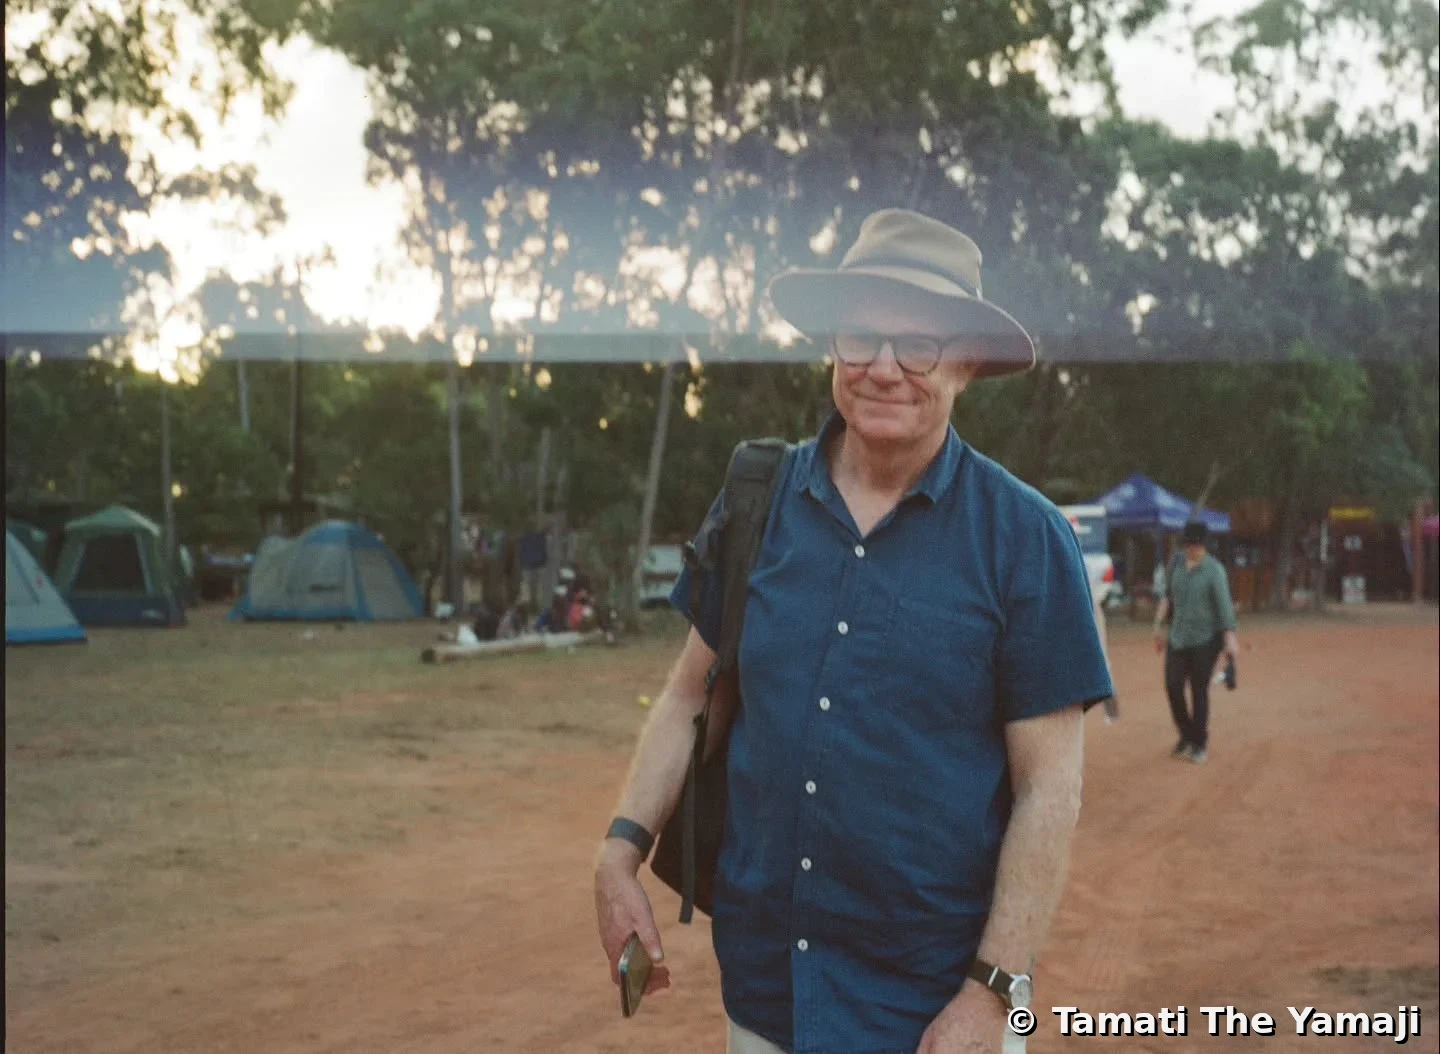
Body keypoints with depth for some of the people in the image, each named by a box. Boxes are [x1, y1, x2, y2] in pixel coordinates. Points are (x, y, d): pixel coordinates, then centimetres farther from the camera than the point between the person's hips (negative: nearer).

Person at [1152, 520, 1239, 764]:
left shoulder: (1214, 570, -10)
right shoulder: (1176, 566, 6)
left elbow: (1224, 604, -16)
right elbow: (1167, 597, 16)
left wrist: (1230, 637, -24)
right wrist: (1159, 626, 14)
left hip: (1206, 638, -4)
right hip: (1178, 636, 5)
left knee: (1199, 690, -2)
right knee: (1173, 686, -4)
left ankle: (1200, 743, 12)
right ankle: (1186, 735, 18)